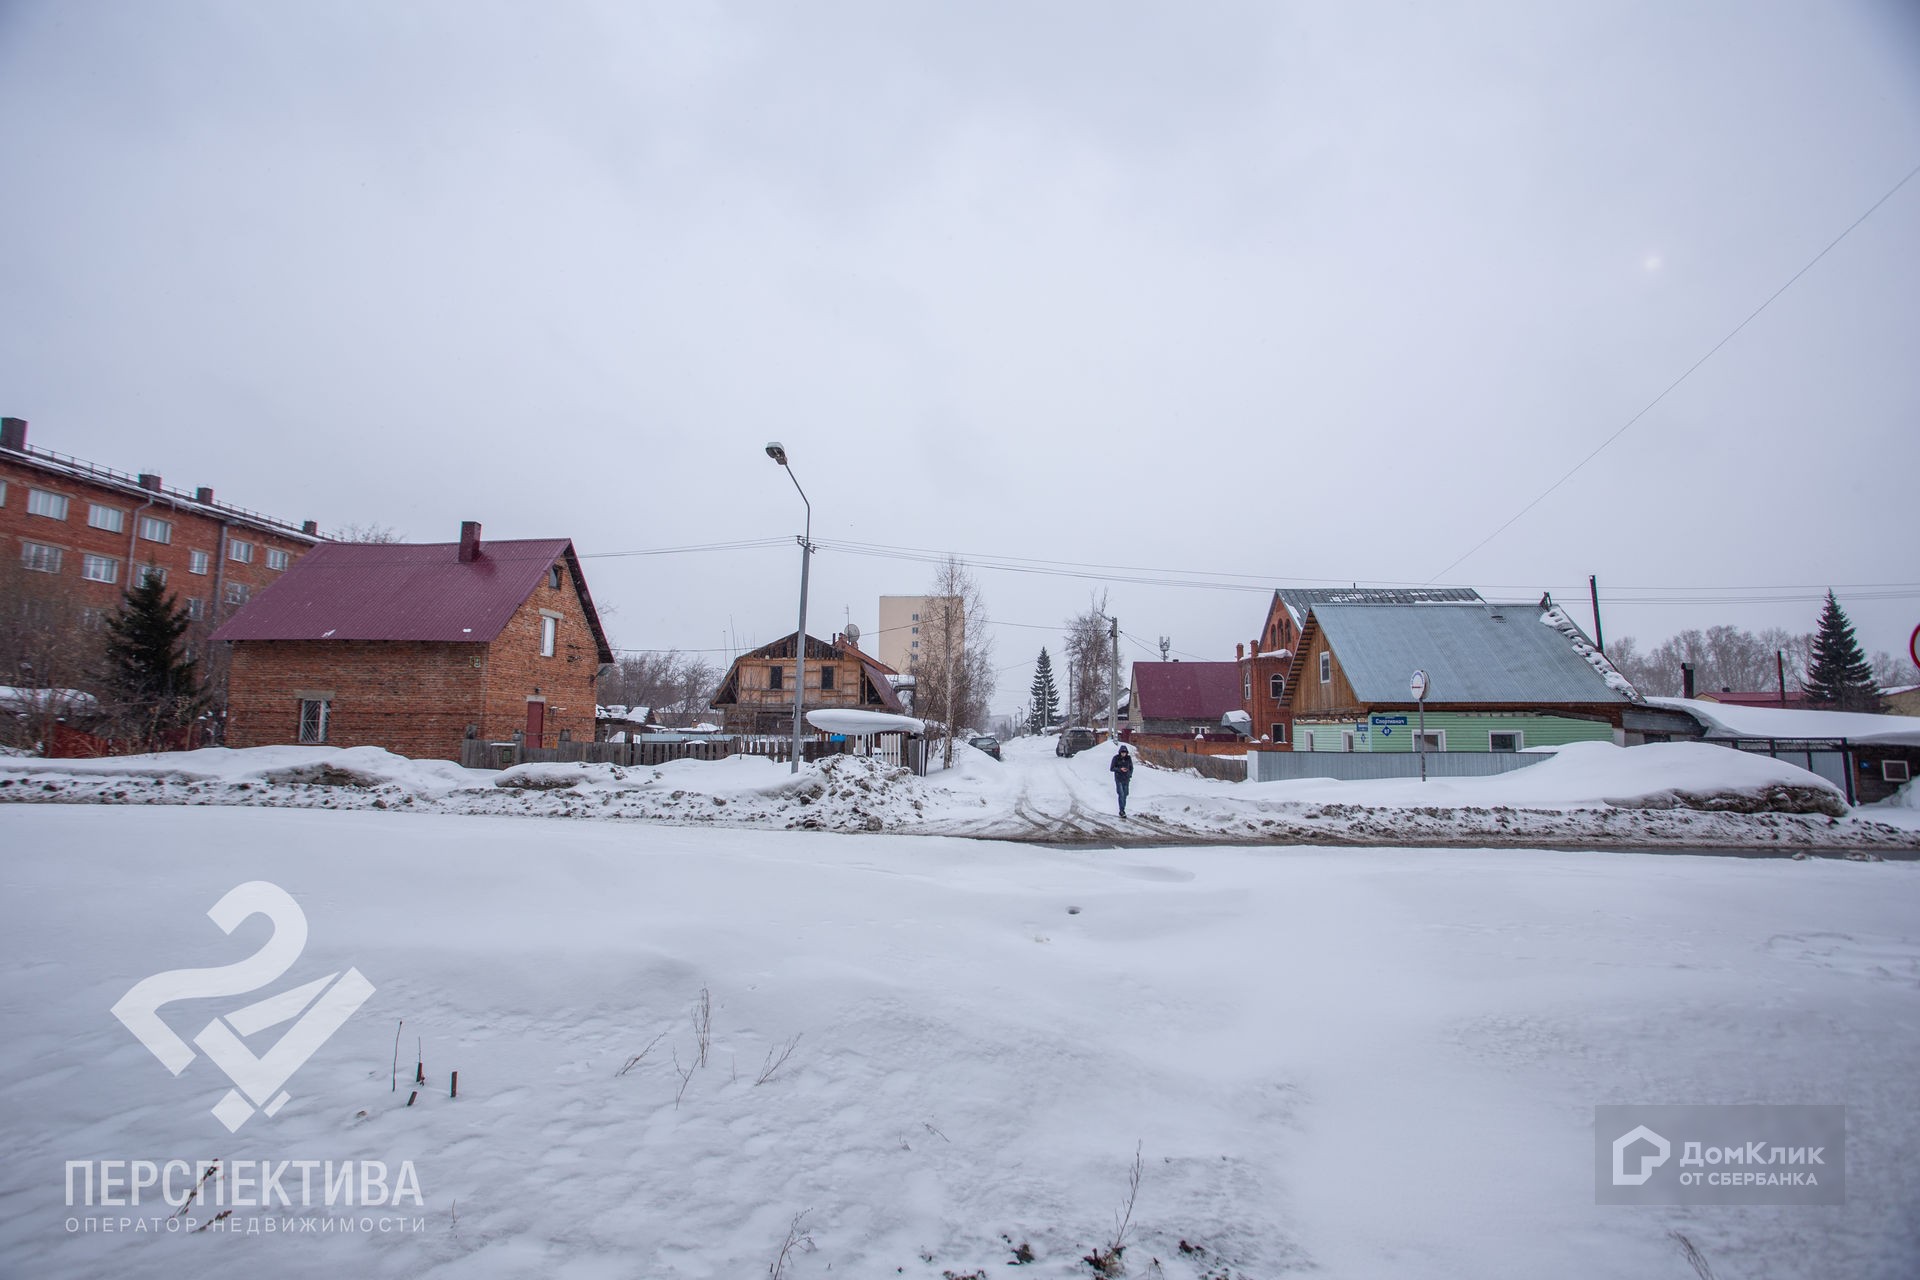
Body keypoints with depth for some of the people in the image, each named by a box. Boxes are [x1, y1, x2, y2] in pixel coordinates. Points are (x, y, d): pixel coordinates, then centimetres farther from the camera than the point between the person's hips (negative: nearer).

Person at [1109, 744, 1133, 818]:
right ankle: (1122, 811, -11)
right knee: (1121, 794, -13)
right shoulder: (1116, 758, -8)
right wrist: (1120, 769, -20)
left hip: (1126, 779, 3)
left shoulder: (1128, 758, 1)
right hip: (1119, 779, -3)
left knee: (1125, 795, 6)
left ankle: (1122, 810, 17)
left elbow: (1131, 768, 13)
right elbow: (1111, 768, -6)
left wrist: (1130, 776, 1)